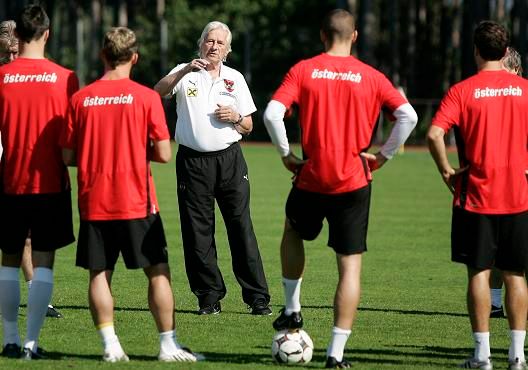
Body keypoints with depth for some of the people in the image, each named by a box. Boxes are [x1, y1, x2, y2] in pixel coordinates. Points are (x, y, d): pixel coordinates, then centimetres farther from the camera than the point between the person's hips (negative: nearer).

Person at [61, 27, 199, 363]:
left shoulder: (81, 98, 0)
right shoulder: (146, 97, -6)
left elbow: (68, 156, 3)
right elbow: (164, 154, -7)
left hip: (94, 203, 2)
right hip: (136, 202, -2)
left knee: (99, 274, 7)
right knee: (159, 271, 5)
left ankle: (110, 345, 2)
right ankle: (168, 345, 3)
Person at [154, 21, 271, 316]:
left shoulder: (235, 79, 13)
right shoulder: (185, 74, 6)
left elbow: (248, 127, 16)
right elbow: (158, 92, -14)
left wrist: (235, 117, -5)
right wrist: (185, 71, -26)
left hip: (229, 159, 1)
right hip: (193, 161, -1)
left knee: (242, 227, -5)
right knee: (198, 231, 0)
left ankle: (257, 296, -5)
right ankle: (209, 296, 7)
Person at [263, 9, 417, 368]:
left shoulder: (303, 70, -1)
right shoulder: (370, 77, 0)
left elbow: (272, 114, -13)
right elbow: (408, 116, -8)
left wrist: (286, 154, 0)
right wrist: (383, 155, 1)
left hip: (311, 177, 1)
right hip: (354, 182, -1)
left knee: (294, 231, 33)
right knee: (351, 266, 3)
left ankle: (292, 310, 32)